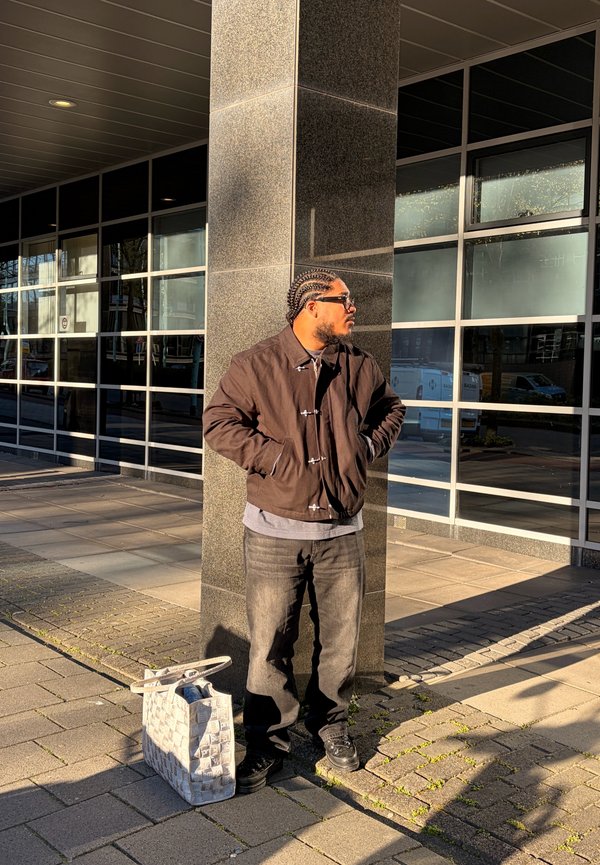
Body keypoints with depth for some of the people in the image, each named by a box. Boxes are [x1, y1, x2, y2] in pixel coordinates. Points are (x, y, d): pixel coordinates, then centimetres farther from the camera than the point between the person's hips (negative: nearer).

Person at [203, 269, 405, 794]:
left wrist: (369, 447, 3)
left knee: (340, 639, 12)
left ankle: (330, 724, 34)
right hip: (275, 533, -3)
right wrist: (274, 457, -15)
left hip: (342, 532, 4)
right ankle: (267, 743, 18)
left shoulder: (361, 368, 5)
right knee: (269, 644, 2)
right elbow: (220, 423, -7)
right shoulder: (256, 366, -6)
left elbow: (391, 409, 21)